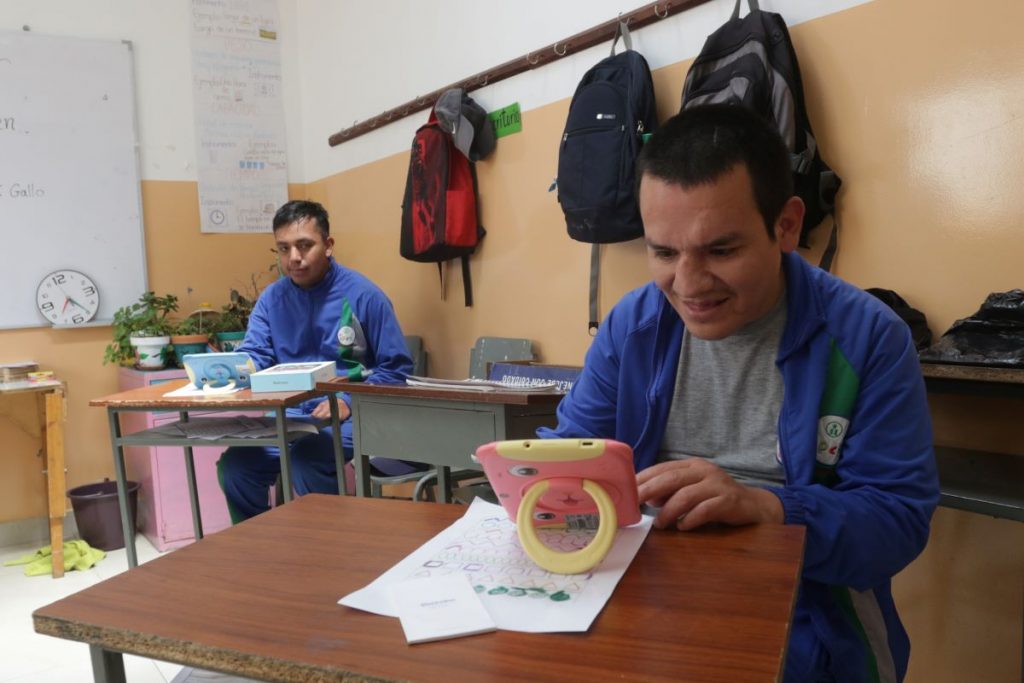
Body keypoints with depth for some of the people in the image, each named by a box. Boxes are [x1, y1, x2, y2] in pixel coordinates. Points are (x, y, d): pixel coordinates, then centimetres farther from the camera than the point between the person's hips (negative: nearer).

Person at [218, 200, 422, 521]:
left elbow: (396, 369, -6)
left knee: (306, 461, -30)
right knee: (234, 465, -15)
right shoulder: (271, 299, 9)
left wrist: (350, 403, -19)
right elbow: (253, 356, 2)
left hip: (349, 417, -4)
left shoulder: (363, 295, -5)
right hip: (289, 415, 5)